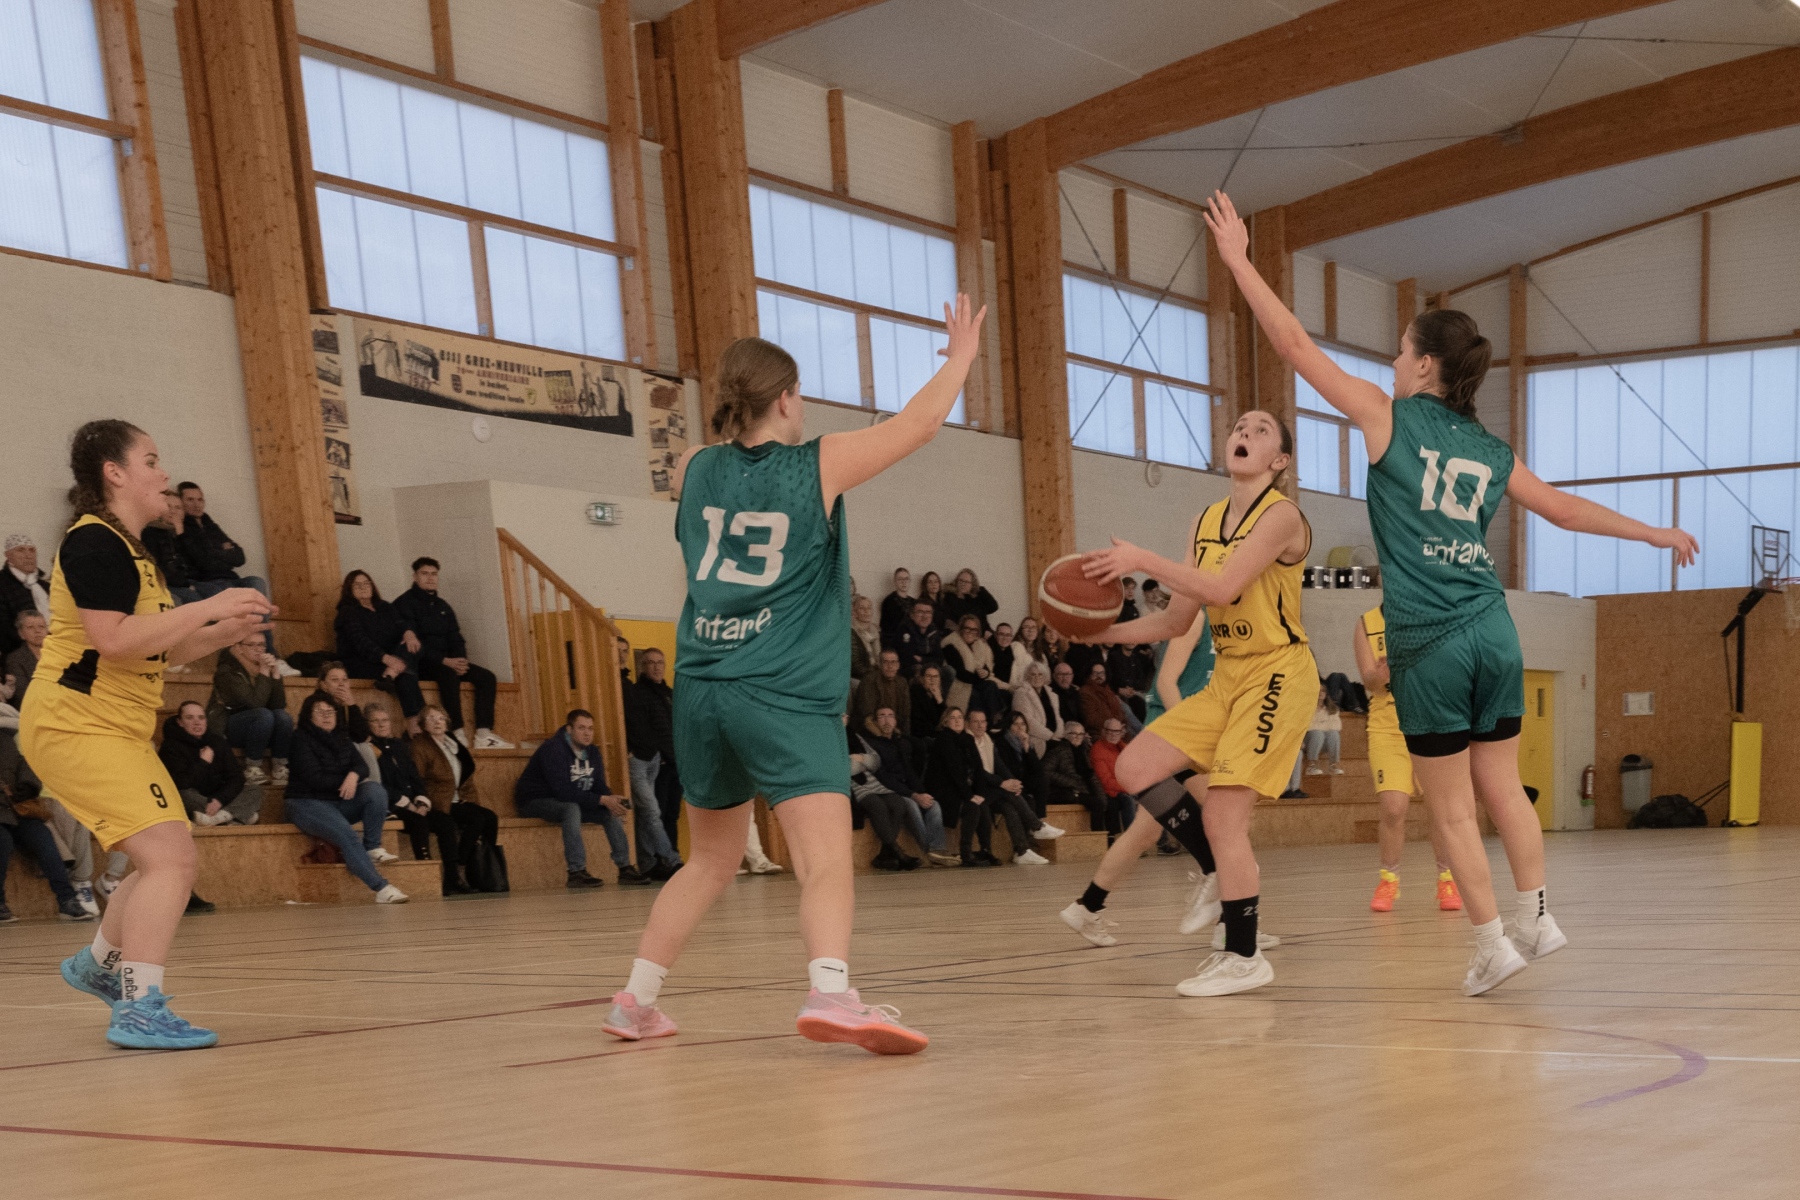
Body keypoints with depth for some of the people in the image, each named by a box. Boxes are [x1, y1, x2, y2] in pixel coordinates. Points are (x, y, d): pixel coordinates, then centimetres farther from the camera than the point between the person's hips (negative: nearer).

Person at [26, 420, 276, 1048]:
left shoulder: (132, 551, 16)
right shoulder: (93, 542, -14)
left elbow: (156, 653, 21)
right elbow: (113, 640, -26)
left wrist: (226, 631, 8)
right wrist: (208, 607, -22)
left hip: (120, 730, 10)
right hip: (74, 724, -10)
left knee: (170, 858, 19)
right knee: (169, 857, -19)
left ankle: (96, 963, 37)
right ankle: (140, 1009, -18)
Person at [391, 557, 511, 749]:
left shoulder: (442, 606, 19)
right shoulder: (404, 604, -4)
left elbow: (456, 639, 15)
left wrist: (460, 661, -9)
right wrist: (444, 661, -24)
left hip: (447, 662, 8)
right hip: (421, 663, -8)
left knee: (486, 677, -10)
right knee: (449, 674, -37)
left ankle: (483, 734, -20)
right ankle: (458, 733, -37)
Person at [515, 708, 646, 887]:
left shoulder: (592, 751, 4)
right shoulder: (553, 749, -23)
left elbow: (599, 786, 2)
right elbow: (563, 791, -31)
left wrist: (612, 800, -23)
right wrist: (602, 800, -34)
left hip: (571, 802, 8)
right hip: (535, 803, -8)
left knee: (611, 812, -10)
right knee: (571, 809, -37)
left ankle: (625, 868, -8)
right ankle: (576, 873, -39)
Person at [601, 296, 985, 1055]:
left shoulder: (696, 470, 10)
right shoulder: (819, 466, -2)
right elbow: (918, 424, 7)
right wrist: (960, 357, 21)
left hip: (702, 690, 6)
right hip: (785, 695, -6)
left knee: (711, 860, 23)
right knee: (827, 858, -15)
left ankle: (635, 1001, 29)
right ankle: (830, 994, -38)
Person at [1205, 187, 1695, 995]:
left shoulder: (1390, 418, -3)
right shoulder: (1492, 454, 11)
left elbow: (1297, 347, -3)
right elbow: (1565, 510, 19)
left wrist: (1238, 261, 2)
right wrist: (1655, 534, 33)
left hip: (1429, 645, -5)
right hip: (1492, 632, 5)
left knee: (1451, 808, 5)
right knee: (1502, 787, 15)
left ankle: (1492, 943, 9)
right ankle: (1537, 918, 17)